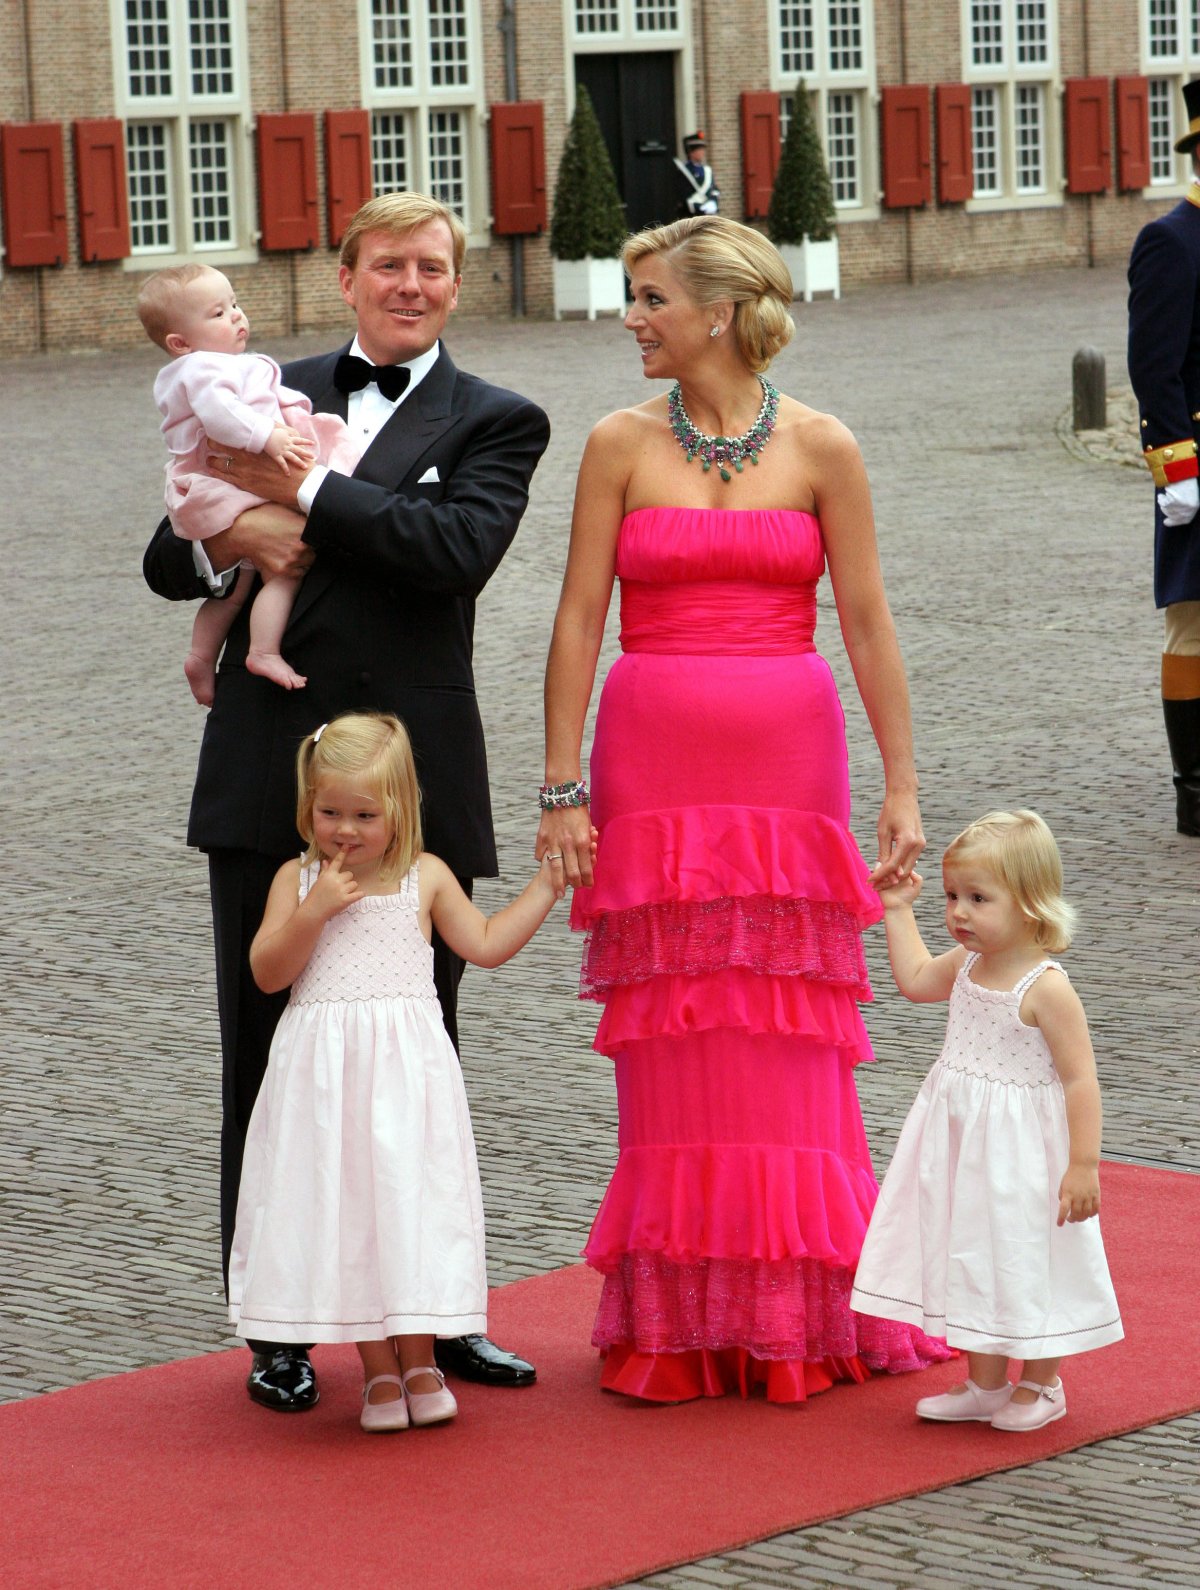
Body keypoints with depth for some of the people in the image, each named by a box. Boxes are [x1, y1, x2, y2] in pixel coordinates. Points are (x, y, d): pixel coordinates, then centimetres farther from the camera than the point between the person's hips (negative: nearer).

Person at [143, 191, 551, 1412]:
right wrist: (225, 540, -10)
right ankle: (279, 1328, 14)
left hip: (412, 784, -2)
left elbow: (459, 546, -15)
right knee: (265, 1055, 5)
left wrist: (305, 490, -16)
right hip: (266, 776, 2)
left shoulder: (492, 424, 4)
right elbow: (168, 559, 13)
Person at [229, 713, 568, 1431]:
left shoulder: (424, 877, 6)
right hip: (323, 1071, 0)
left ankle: (419, 1360, 11)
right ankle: (379, 1368, 8)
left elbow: (486, 943, 10)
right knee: (340, 1211, -1)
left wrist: (546, 884, 7)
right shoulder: (297, 879, 5)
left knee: (409, 1202, -2)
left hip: (406, 1068, 0)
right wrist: (312, 912, -14)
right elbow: (268, 972, -1)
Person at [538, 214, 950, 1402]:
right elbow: (579, 620, 2)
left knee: (788, 1045, 2)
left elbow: (867, 623, 2)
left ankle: (797, 1321, 12)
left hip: (787, 763, 0)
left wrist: (901, 789, -1)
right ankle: (679, 1327, 10)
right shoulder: (621, 445, 2)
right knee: (673, 1047, 2)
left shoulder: (819, 448, 1)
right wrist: (561, 790, -3)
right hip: (656, 766, 0)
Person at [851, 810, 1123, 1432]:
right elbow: (914, 979, 24)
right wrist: (898, 911, 20)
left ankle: (1040, 1385, 23)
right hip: (963, 1144, 8)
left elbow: (1079, 1079, -21)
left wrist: (1084, 1165, -23)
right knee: (973, 1260, 15)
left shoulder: (1046, 989, -21)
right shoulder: (967, 965, 1)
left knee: (1028, 1259, 6)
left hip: (1022, 1149, -8)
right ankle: (985, 1384, 28)